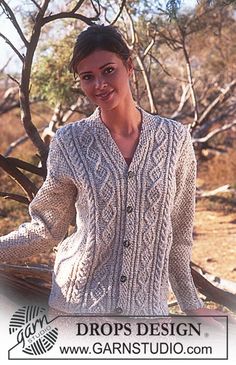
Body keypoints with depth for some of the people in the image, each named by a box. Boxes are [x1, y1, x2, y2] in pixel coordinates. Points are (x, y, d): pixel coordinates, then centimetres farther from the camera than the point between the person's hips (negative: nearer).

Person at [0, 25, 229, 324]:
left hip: (147, 305, 1)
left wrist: (191, 304, 8)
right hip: (81, 303, 0)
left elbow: (178, 232, 4)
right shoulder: (69, 142, -5)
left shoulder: (174, 138, -3)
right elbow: (47, 227, 2)